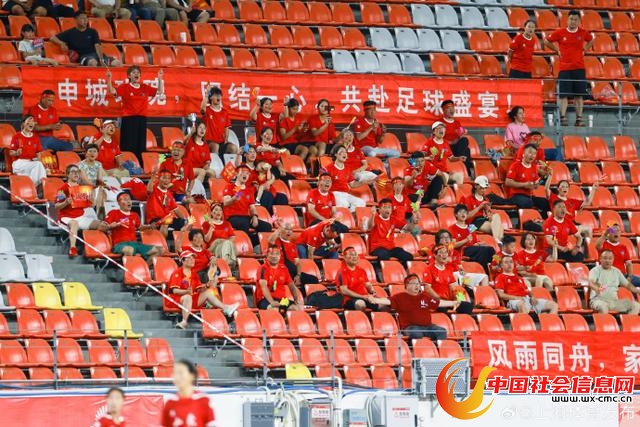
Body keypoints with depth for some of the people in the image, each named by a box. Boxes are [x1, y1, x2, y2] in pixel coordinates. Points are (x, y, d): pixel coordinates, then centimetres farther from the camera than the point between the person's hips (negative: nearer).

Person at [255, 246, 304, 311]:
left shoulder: (283, 268, 13)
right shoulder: (264, 269, -4)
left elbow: (291, 286, 12)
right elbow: (264, 287, -18)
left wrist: (297, 300, -7)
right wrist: (272, 302, -33)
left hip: (281, 299, 6)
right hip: (266, 300, -6)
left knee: (300, 307, -19)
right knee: (274, 309, -39)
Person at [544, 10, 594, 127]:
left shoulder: (583, 33, 4)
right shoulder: (560, 33, -1)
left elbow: (591, 41, 25)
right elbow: (547, 41, 11)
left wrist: (585, 49, 11)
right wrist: (557, 50, 5)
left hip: (579, 68, 2)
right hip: (564, 68, -2)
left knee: (579, 95, 1)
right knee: (564, 95, -5)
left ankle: (579, 119, 4)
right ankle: (563, 117, -5)